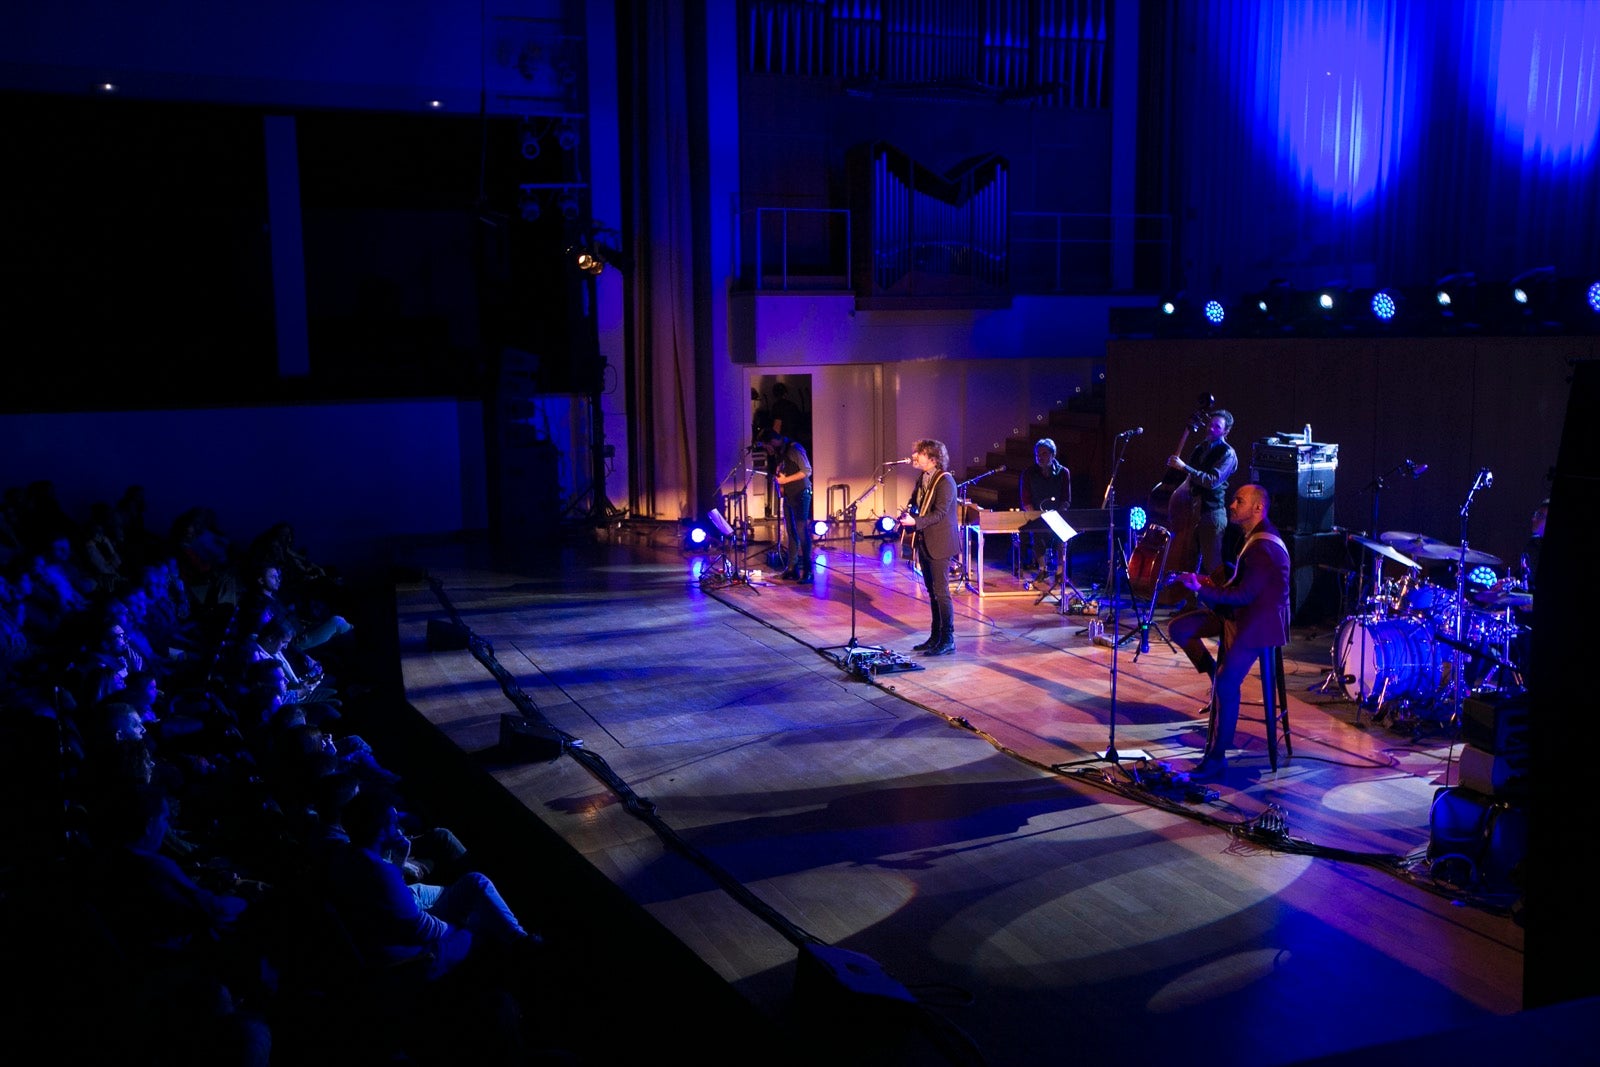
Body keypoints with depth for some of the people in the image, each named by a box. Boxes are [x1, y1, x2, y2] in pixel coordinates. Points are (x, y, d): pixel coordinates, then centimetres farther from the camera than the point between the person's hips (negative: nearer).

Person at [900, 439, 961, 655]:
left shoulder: (945, 481, -14)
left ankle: (948, 640, 0)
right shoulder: (922, 480, 12)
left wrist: (915, 522, -30)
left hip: (939, 544, -9)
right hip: (924, 543, 9)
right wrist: (906, 517, 2)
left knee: (941, 591, -6)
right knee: (932, 592, 13)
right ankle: (936, 636, 20)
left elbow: (940, 513, -21)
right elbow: (915, 505, 21)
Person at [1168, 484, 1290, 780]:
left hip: (1259, 622, -11)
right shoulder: (1252, 536, 12)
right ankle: (1215, 674, 8)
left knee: (1226, 685, -19)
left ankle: (1216, 759, -12)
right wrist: (1211, 581, 7)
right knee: (1179, 628, -1)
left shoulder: (1264, 547, -21)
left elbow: (1245, 594, -24)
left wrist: (1202, 590, -22)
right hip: (1240, 613, 11)